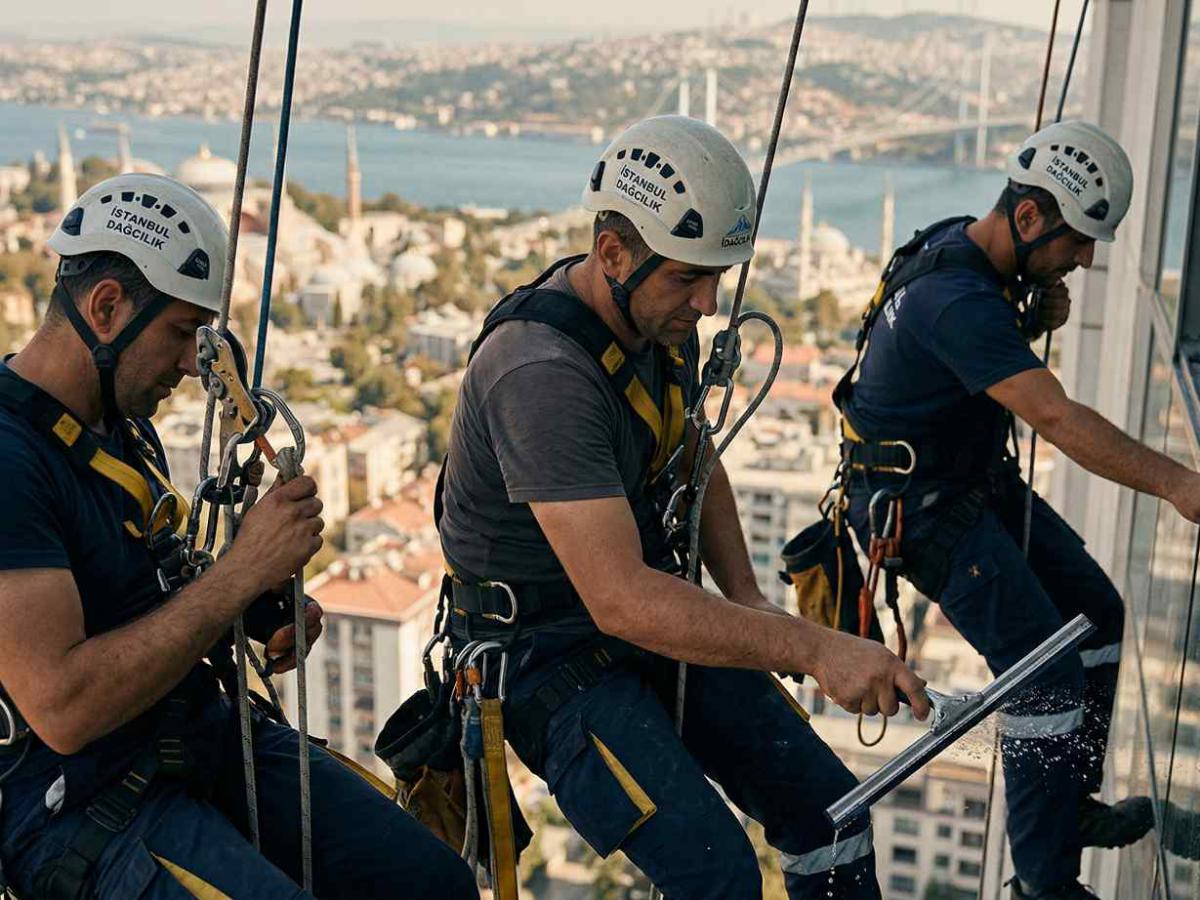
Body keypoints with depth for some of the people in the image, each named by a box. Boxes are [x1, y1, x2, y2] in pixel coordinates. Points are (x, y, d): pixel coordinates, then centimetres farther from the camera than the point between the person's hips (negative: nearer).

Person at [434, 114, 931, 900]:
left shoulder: (664, 321, -1)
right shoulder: (542, 372, -30)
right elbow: (620, 600, -36)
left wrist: (745, 597, 3)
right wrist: (814, 648, -37)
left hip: (655, 615, 8)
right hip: (553, 651, -8)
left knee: (832, 815, 4)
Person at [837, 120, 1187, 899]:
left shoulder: (963, 242, 0)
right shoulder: (957, 297, -30)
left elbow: (1002, 345, 17)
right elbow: (1058, 418, -39)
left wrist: (1044, 313, -5)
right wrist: (1175, 484, -42)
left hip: (980, 476, 10)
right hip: (925, 506, -10)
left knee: (1096, 609, 14)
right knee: (1049, 674, -10)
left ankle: (1072, 805, 29)